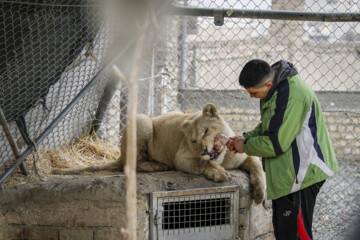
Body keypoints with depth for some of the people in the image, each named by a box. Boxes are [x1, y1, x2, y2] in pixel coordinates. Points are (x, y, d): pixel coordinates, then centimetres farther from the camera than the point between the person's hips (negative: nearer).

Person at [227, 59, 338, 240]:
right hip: (287, 172, 11)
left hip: (302, 174, -11)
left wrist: (246, 146, -8)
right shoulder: (276, 90, 7)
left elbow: (275, 143, -24)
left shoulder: (291, 96, -26)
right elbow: (269, 127, 22)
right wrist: (247, 138, 4)